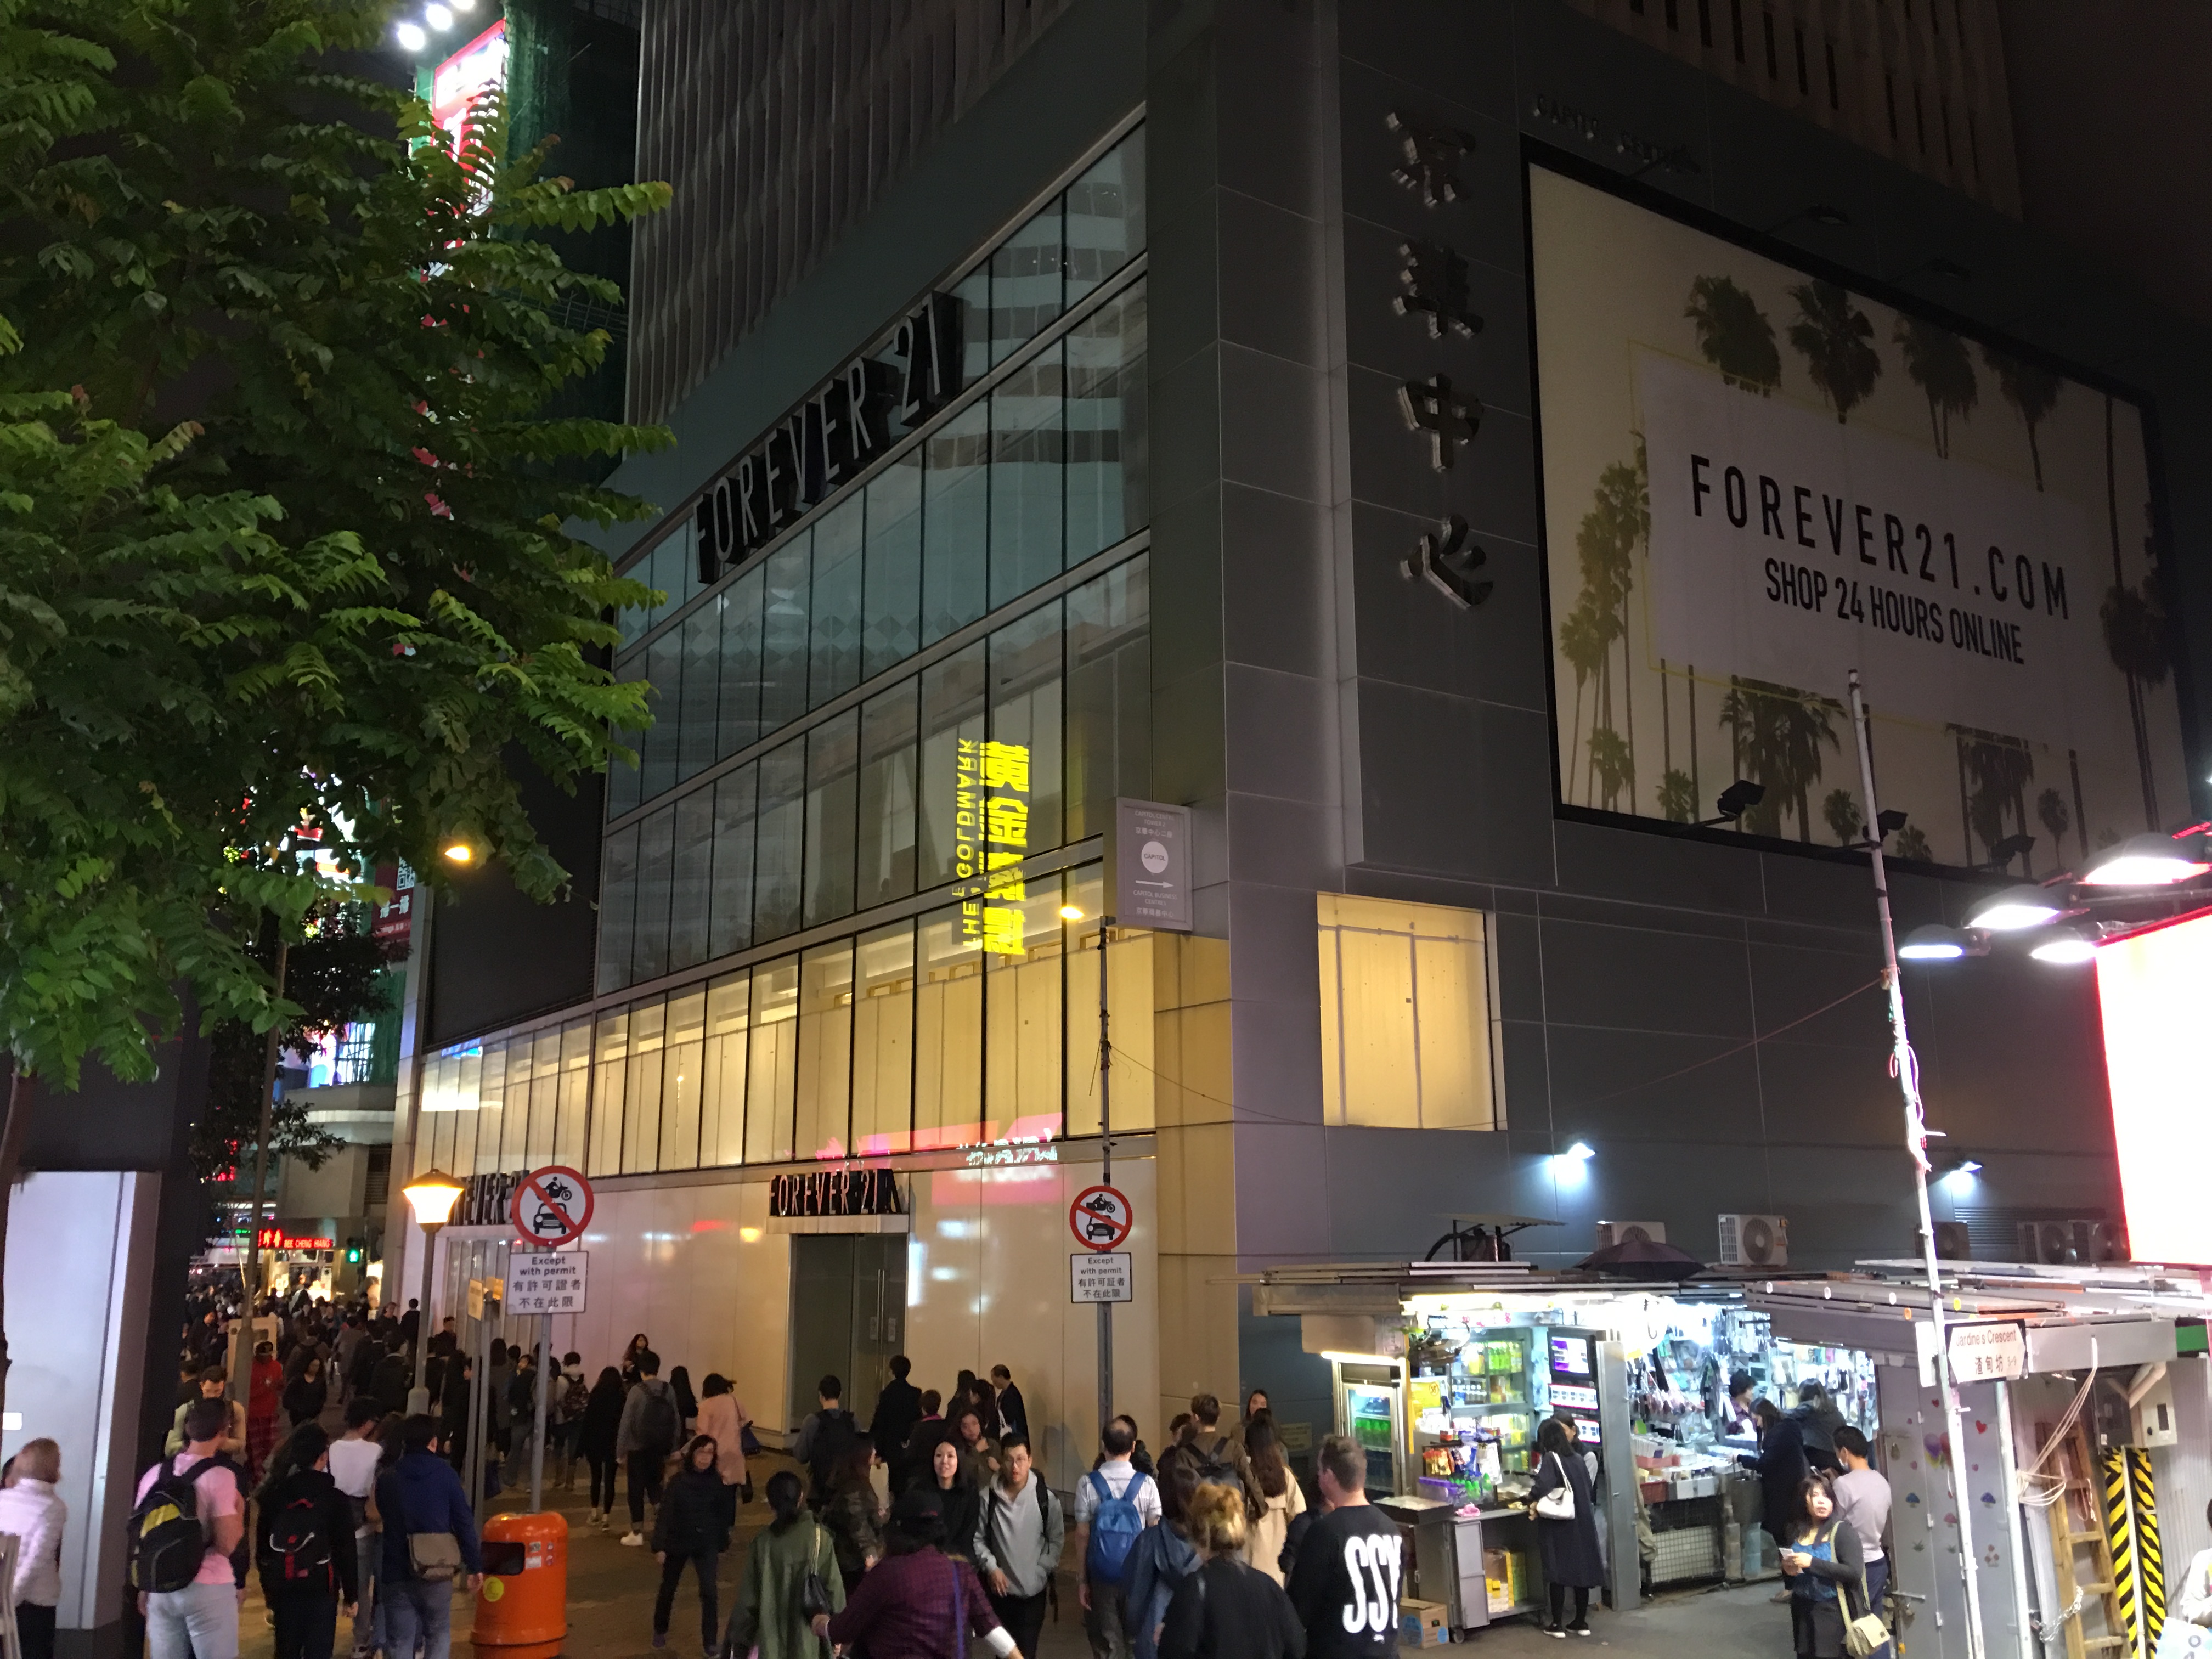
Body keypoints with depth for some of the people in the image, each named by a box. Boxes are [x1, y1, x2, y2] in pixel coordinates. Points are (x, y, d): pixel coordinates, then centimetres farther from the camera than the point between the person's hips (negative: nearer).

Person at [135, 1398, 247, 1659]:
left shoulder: (156, 1473, 6)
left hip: (161, 1588, 6)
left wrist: (144, 1588, 21)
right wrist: (239, 1511, 1)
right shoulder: (221, 1477, -12)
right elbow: (226, 1545, -16)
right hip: (208, 1589, -6)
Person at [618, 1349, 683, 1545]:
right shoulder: (669, 1391, -4)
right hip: (660, 1448, 3)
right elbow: (676, 1421, -1)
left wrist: (621, 1451, -3)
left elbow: (626, 1424, -11)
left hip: (638, 1448, -3)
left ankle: (637, 1534, 13)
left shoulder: (637, 1391, -13)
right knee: (654, 1484, 22)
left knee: (636, 1489, 8)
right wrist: (672, 1448, 9)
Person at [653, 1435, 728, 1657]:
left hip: (706, 1544, 1)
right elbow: (665, 1514, -13)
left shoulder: (716, 1481, -6)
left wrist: (722, 1544, 10)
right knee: (668, 1588, 18)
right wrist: (659, 1546, -17)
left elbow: (721, 1514, 3)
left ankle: (710, 1642, 2)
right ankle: (660, 1630, 42)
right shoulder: (679, 1481, -14)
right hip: (677, 1542, -1)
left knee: (709, 1592, -9)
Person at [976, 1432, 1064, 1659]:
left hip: (1033, 1589, -1)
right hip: (1000, 1589, 1)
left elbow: (1056, 1539, 0)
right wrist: (991, 1567, -12)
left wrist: (1042, 1572, -8)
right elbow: (978, 1538, 0)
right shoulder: (988, 1498, -10)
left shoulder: (1046, 1498, -10)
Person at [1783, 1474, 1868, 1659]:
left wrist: (1812, 1563, -22)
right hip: (1802, 1609, 6)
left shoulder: (1841, 1531, -9)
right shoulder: (1797, 1532, 8)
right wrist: (1788, 1570, -1)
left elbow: (1854, 1573, -19)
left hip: (1832, 1610, -6)